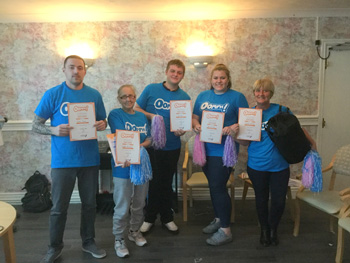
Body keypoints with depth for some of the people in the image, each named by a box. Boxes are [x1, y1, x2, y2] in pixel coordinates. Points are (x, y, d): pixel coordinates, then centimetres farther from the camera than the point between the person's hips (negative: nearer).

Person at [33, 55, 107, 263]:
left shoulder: (94, 95, 4)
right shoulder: (53, 94, -3)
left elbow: (103, 121, 11)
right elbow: (36, 125, -2)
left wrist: (102, 124, -12)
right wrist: (54, 130, -22)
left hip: (90, 159, 3)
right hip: (63, 161, -2)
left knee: (90, 204, 14)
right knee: (59, 207, 8)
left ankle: (88, 242, 33)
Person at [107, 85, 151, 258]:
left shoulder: (142, 116, 10)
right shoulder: (115, 114, -6)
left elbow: (149, 139, 5)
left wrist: (138, 147, -15)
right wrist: (125, 158, -29)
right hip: (123, 168, -5)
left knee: (139, 204, 17)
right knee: (122, 208, 3)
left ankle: (135, 232, 38)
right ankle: (119, 240, 21)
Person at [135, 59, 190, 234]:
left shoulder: (184, 97, 3)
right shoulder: (151, 89, -2)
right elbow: (136, 109, 1)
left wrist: (182, 130, -16)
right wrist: (150, 115, -17)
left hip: (172, 147, 2)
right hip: (151, 145, -1)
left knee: (166, 183, 13)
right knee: (152, 182, 8)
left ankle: (167, 218, 30)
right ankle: (149, 218, 27)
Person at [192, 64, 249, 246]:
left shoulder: (237, 97, -2)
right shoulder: (203, 96, 12)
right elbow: (194, 117, 11)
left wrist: (234, 127, -25)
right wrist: (196, 125, -11)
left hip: (224, 150, -5)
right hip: (206, 148, 5)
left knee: (218, 188, -5)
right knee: (213, 186, 17)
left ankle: (225, 230, 9)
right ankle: (218, 219, 36)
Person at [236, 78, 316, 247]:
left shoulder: (281, 111, -4)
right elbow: (245, 142, -3)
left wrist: (312, 143, 4)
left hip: (279, 166, 0)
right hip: (257, 166, 1)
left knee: (279, 201, 5)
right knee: (261, 199, 14)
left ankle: (273, 229, 34)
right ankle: (264, 230, 38)